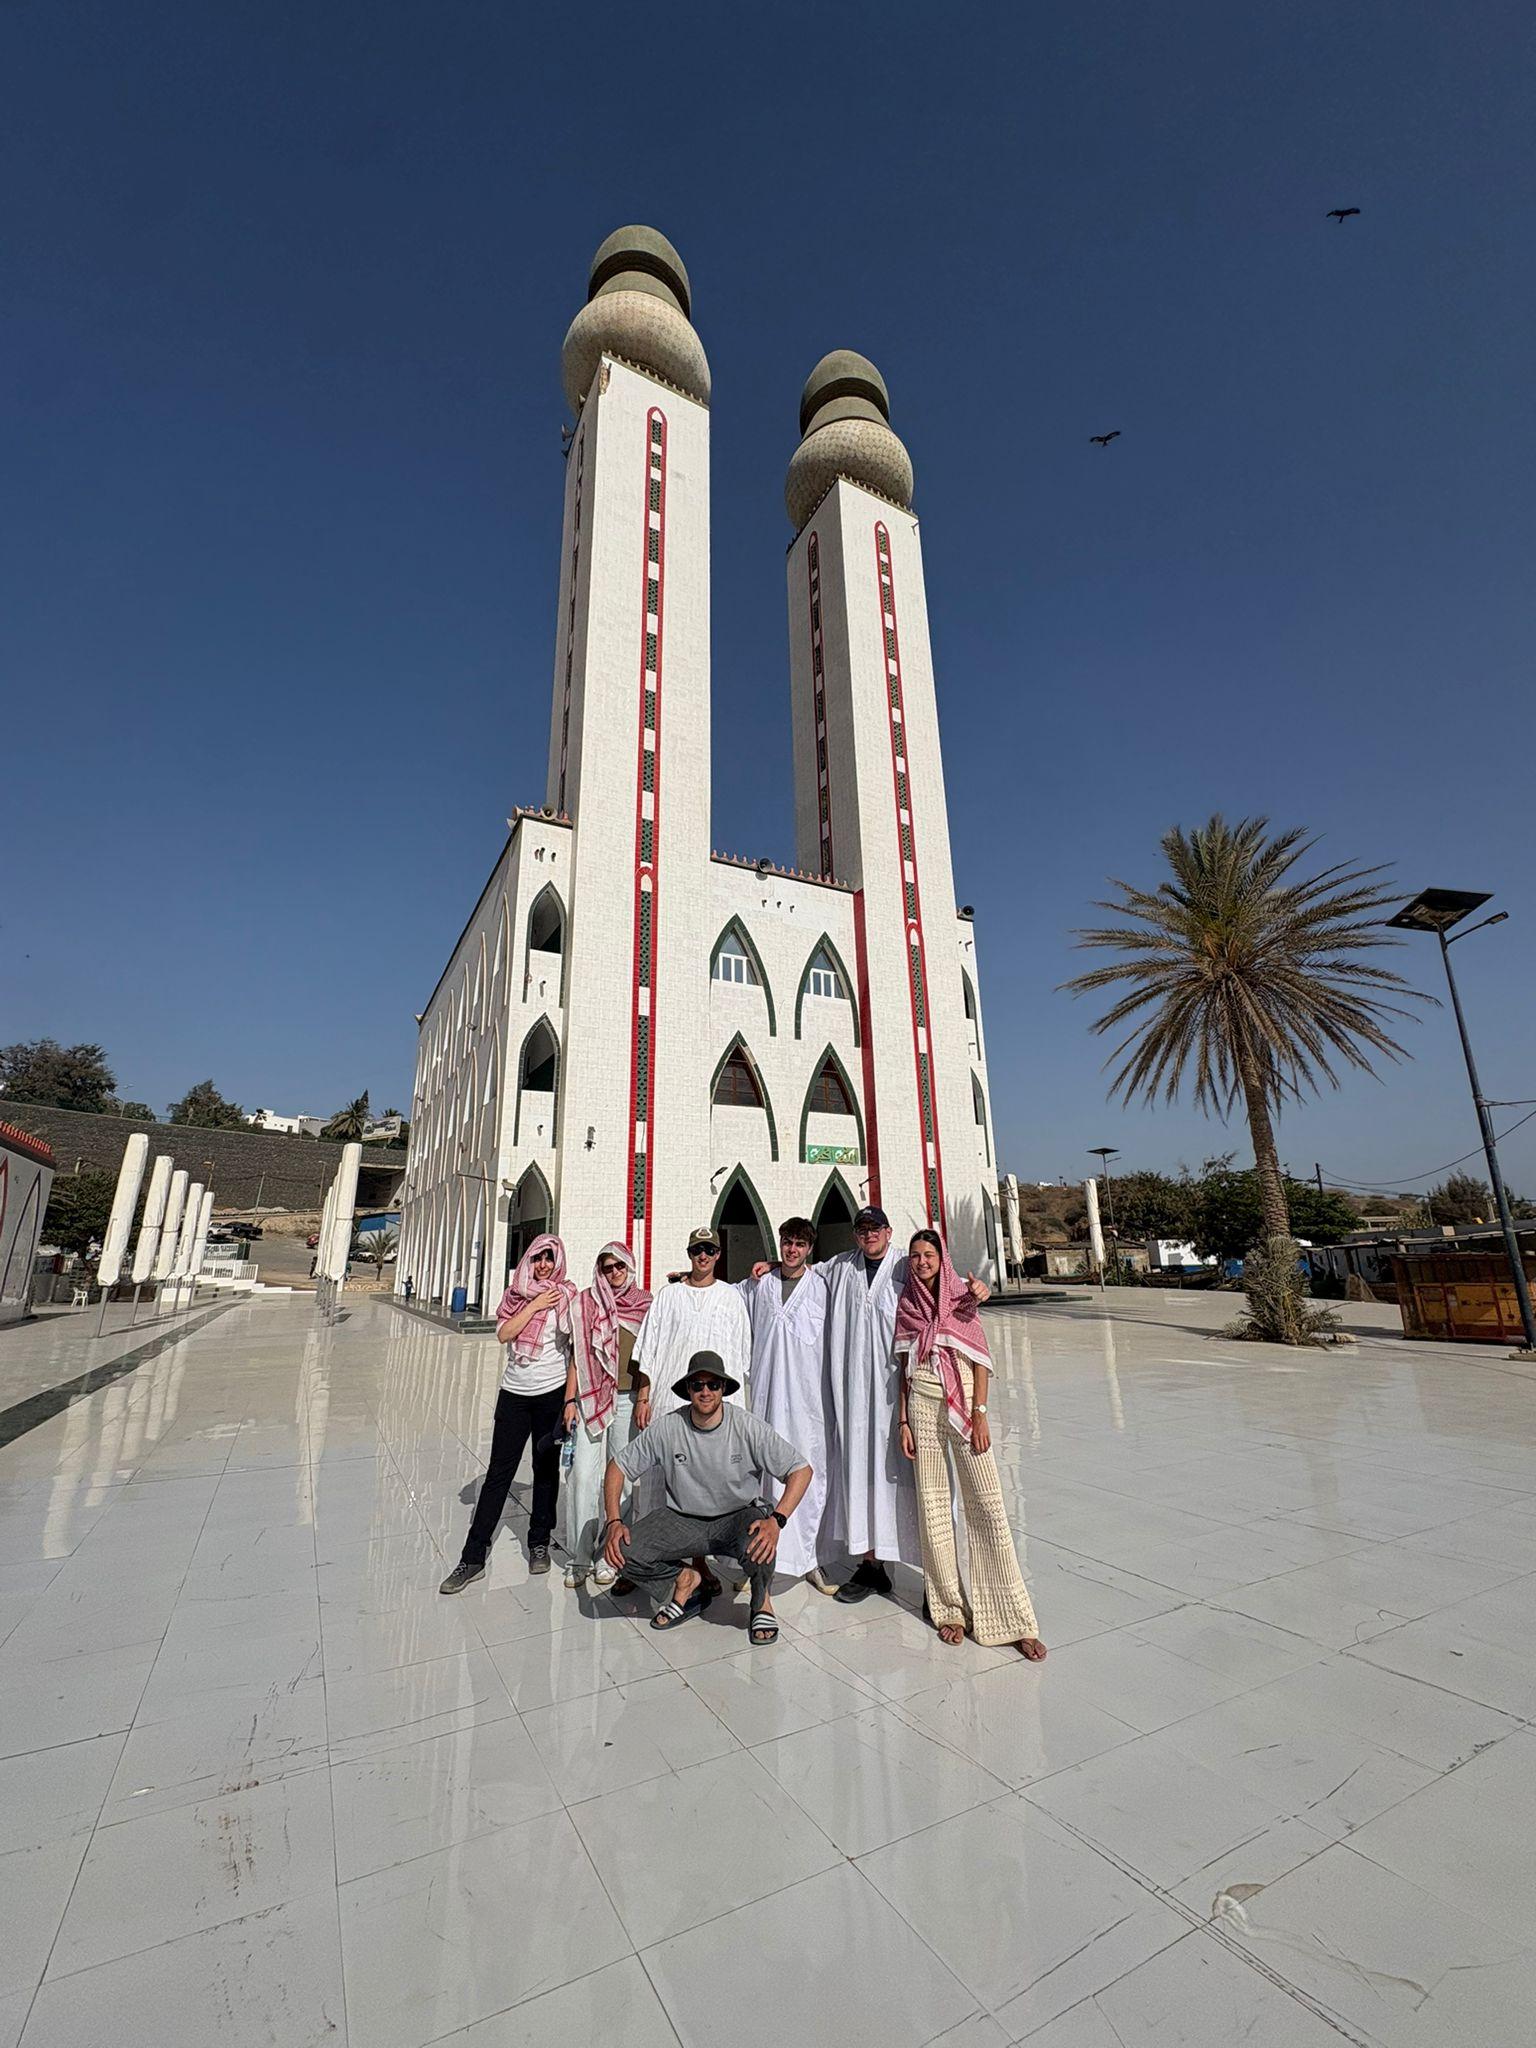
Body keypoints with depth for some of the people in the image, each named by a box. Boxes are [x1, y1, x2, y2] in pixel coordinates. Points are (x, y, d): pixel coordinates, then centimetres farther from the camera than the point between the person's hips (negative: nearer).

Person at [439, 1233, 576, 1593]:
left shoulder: (567, 1295, -5)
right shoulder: (516, 1291, 3)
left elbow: (576, 1348, -2)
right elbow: (503, 1334, -9)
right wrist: (534, 1305, -15)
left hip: (552, 1392, -2)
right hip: (514, 1393, 2)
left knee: (546, 1470, 11)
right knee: (498, 1473, 5)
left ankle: (539, 1544, 28)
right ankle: (473, 1558, 14)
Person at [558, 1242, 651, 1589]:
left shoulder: (645, 1304, 2)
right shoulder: (586, 1302, 1)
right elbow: (577, 1354, 3)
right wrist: (570, 1400, 0)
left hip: (628, 1400, 0)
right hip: (591, 1398, 0)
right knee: (583, 1474, -1)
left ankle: (607, 1554, 21)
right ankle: (579, 1555, 15)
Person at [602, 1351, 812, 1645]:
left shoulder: (748, 1427, -17)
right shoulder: (668, 1428, -12)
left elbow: (801, 1470, -16)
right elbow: (618, 1466, -2)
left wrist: (776, 1520, -30)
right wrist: (613, 1521, -16)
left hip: (738, 1517, -2)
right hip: (683, 1519, 2)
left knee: (760, 1542, -36)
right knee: (621, 1550, -20)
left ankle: (762, 1601, 2)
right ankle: (686, 1579, 10)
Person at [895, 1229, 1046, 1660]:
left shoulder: (963, 1295, 1)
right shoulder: (906, 1305, 6)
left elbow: (980, 1358, -1)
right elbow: (904, 1368, 9)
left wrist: (980, 1413, -8)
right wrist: (904, 1421, 4)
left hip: (964, 1403, -2)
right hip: (923, 1405, 2)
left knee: (987, 1504, -2)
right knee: (933, 1504, 7)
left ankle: (1013, 1615, 9)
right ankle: (949, 1606, 21)